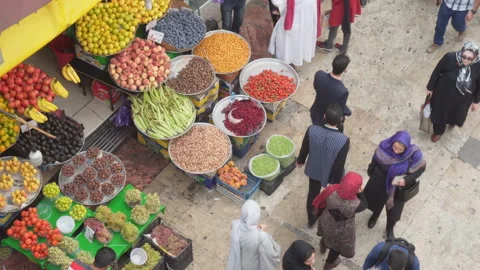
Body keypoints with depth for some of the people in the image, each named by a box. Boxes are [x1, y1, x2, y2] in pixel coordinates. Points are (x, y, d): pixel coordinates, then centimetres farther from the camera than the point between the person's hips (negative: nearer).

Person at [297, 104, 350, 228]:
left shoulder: (312, 130, -30)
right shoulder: (343, 140, -36)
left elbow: (304, 148, -10)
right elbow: (339, 165, -23)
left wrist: (300, 161, 12)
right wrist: (336, 182, -5)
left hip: (313, 170, 2)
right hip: (330, 174, -1)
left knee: (312, 194, 29)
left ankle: (311, 219, 53)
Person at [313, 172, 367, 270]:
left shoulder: (331, 190, -35)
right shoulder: (354, 205, -42)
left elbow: (321, 202, -12)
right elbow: (364, 205, -16)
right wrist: (359, 192, -20)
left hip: (327, 222, 3)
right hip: (342, 231, -3)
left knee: (327, 235, 39)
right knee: (338, 245, 31)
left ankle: (323, 246, 72)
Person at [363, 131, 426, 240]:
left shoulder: (414, 154, -32)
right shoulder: (384, 146, -28)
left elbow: (421, 167, -13)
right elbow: (375, 161, -8)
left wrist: (407, 179, -26)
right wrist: (371, 173, 8)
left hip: (398, 188, -1)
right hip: (379, 182, 1)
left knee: (393, 210, 22)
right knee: (377, 202, 30)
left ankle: (390, 229, 54)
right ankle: (375, 215, 66)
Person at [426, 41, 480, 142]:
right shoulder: (450, 57, -31)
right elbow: (437, 72, -14)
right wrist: (430, 87, -2)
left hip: (463, 98, 1)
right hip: (444, 92, -1)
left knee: (457, 115, 27)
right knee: (440, 112, 21)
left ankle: (452, 121, 66)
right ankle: (438, 131, 53)